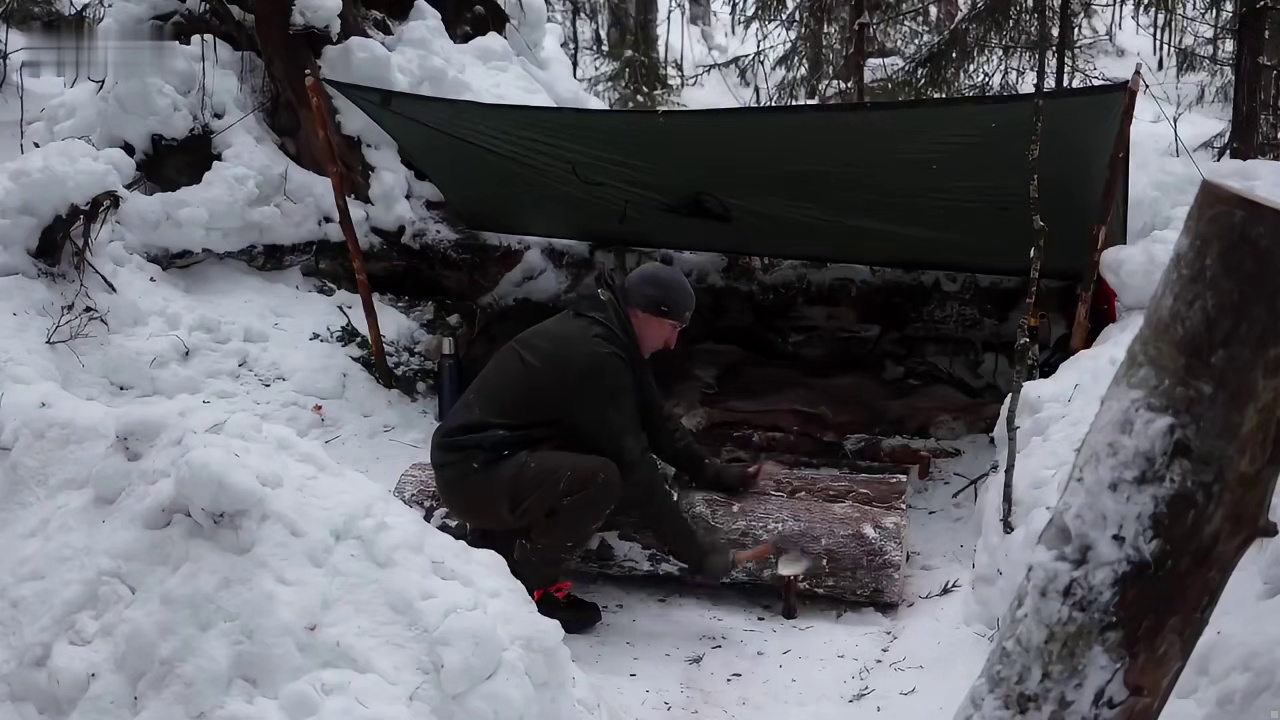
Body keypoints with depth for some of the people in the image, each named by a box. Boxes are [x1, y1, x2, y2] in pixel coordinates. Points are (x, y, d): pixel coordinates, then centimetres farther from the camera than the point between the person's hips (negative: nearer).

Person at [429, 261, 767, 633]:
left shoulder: (603, 334, 6)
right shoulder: (592, 354, -24)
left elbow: (654, 419, 17)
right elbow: (632, 466, -25)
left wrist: (708, 472, 11)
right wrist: (694, 551, -21)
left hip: (500, 460, 10)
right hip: (472, 473, -10)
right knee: (601, 477, -28)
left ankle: (496, 541, 14)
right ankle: (522, 587, -8)